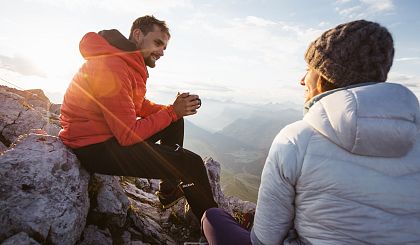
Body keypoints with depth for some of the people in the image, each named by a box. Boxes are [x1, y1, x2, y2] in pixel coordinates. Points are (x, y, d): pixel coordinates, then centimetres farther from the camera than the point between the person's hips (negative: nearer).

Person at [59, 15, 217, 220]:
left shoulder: (130, 63, 7)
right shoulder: (112, 67, -24)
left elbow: (141, 105, 10)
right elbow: (128, 135, -25)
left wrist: (175, 109, -7)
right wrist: (172, 112, -17)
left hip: (114, 133, 10)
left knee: (175, 123, 11)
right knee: (191, 164, -16)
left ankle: (169, 192, 17)